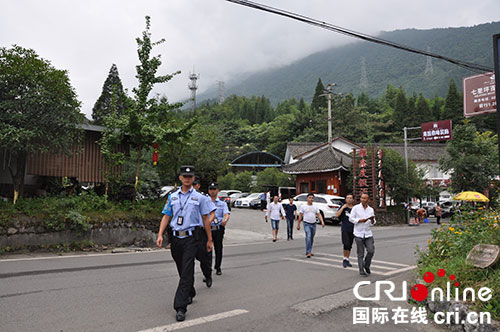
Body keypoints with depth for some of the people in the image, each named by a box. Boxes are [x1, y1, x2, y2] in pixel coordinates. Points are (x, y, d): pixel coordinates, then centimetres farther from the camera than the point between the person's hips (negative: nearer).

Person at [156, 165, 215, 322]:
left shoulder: (199, 197, 3)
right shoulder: (173, 197, 11)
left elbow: (205, 219, 4)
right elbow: (166, 216, 10)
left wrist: (209, 240, 3)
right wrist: (160, 235, -3)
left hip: (191, 237, -4)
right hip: (176, 238, 4)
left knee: (187, 272, -11)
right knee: (182, 271, 16)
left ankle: (180, 307, -9)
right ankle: (190, 294, 39)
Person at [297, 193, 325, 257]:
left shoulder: (315, 207, 9)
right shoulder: (303, 206, 0)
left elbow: (319, 215, 2)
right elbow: (300, 216, 2)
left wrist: (322, 222, -14)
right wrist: (298, 224, 1)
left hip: (313, 224, 4)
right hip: (307, 224, -4)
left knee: (312, 238, 11)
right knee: (308, 237, -19)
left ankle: (309, 251, 24)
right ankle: (308, 252, -20)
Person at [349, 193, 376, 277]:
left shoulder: (371, 209, 9)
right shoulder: (356, 208, -1)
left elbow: (372, 223, 12)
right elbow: (351, 218, -4)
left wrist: (372, 220, -10)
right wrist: (360, 220, -14)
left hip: (368, 234, 3)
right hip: (358, 234, -3)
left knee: (371, 251, -6)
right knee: (360, 254, 0)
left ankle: (366, 265, 20)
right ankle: (361, 271, 10)